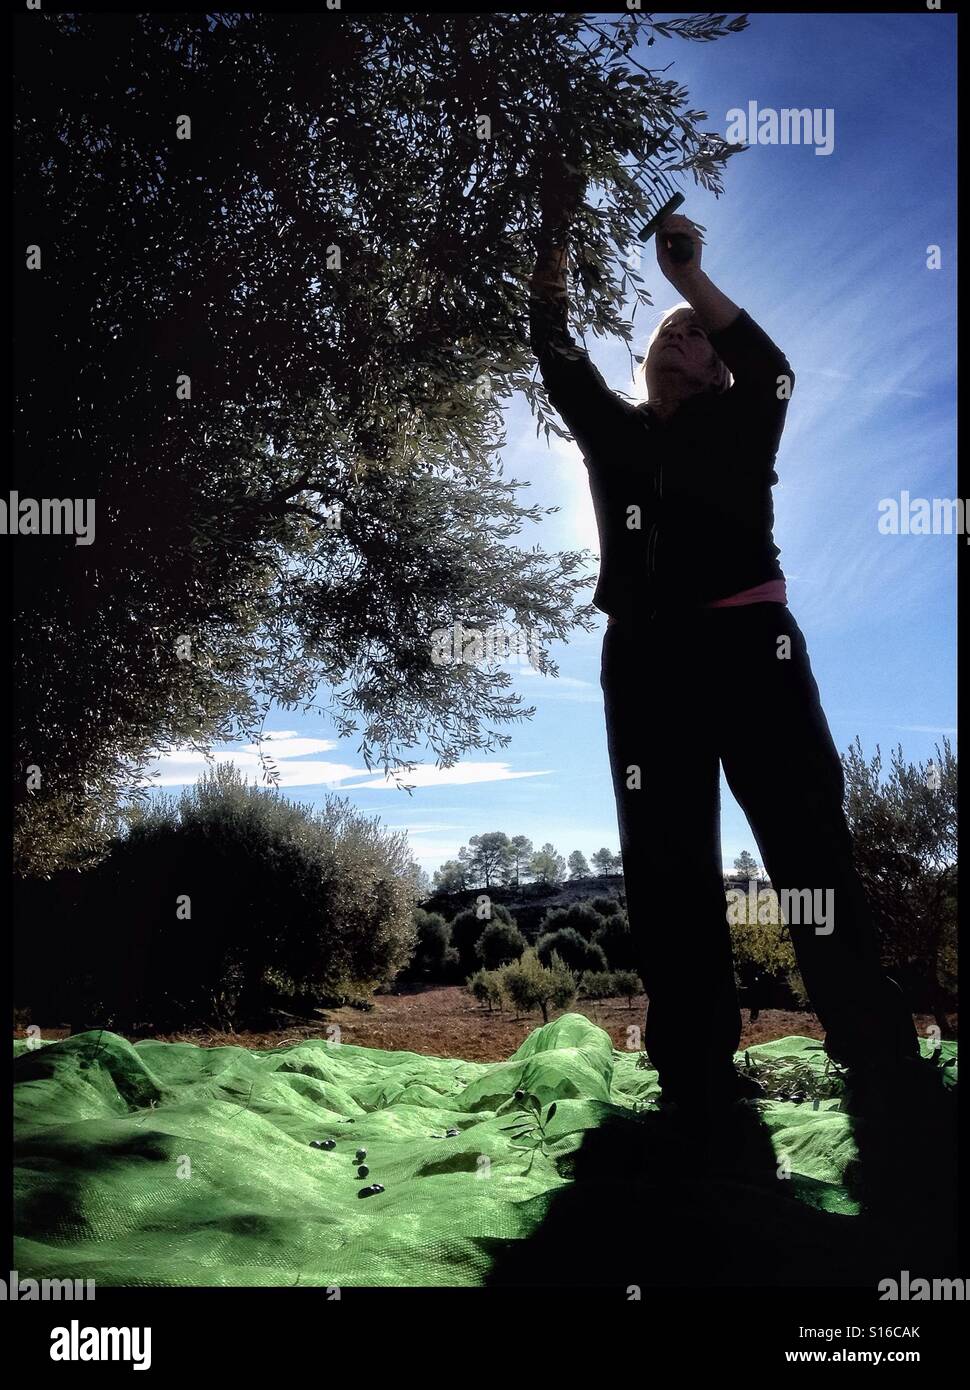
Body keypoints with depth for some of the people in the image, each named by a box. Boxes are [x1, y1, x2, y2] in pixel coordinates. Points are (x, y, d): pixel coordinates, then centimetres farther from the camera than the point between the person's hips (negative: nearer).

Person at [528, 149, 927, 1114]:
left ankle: (885, 1071, -5)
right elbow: (555, 351, 14)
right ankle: (699, 1079, 5)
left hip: (747, 644, -2)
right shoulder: (612, 430, 21)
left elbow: (774, 369, -6)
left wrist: (688, 275, -7)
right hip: (646, 657, 3)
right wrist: (553, 237, 6)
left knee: (810, 848, -8)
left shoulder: (741, 428, 14)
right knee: (668, 870, 0)